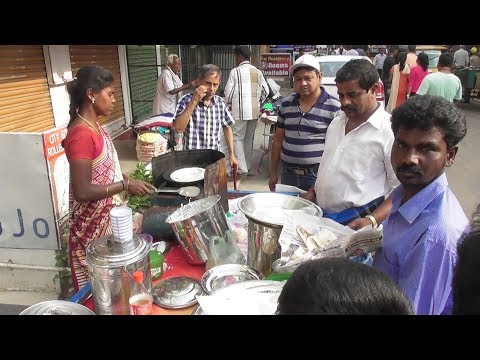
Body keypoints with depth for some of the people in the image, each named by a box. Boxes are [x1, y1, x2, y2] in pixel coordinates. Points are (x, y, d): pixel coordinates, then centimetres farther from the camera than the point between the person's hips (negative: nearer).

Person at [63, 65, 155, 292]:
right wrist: (126, 185, -20)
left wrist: (129, 181, 4)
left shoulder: (93, 126, 5)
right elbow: (82, 192, -25)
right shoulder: (81, 135, -24)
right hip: (94, 223, -9)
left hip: (109, 216, 9)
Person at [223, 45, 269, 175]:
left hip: (240, 111, -5)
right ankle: (247, 166, 22)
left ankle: (241, 168, -5)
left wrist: (228, 103, 13)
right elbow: (266, 91, 7)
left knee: (237, 138, 1)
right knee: (249, 139, 14)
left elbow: (228, 92, -7)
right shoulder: (257, 72, 6)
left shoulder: (235, 71, -9)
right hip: (254, 111, 6)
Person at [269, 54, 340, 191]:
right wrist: (273, 173, 11)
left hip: (317, 175, -4)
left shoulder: (334, 107, -8)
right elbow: (278, 139, 11)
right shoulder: (285, 104, 5)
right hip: (288, 174, 4)